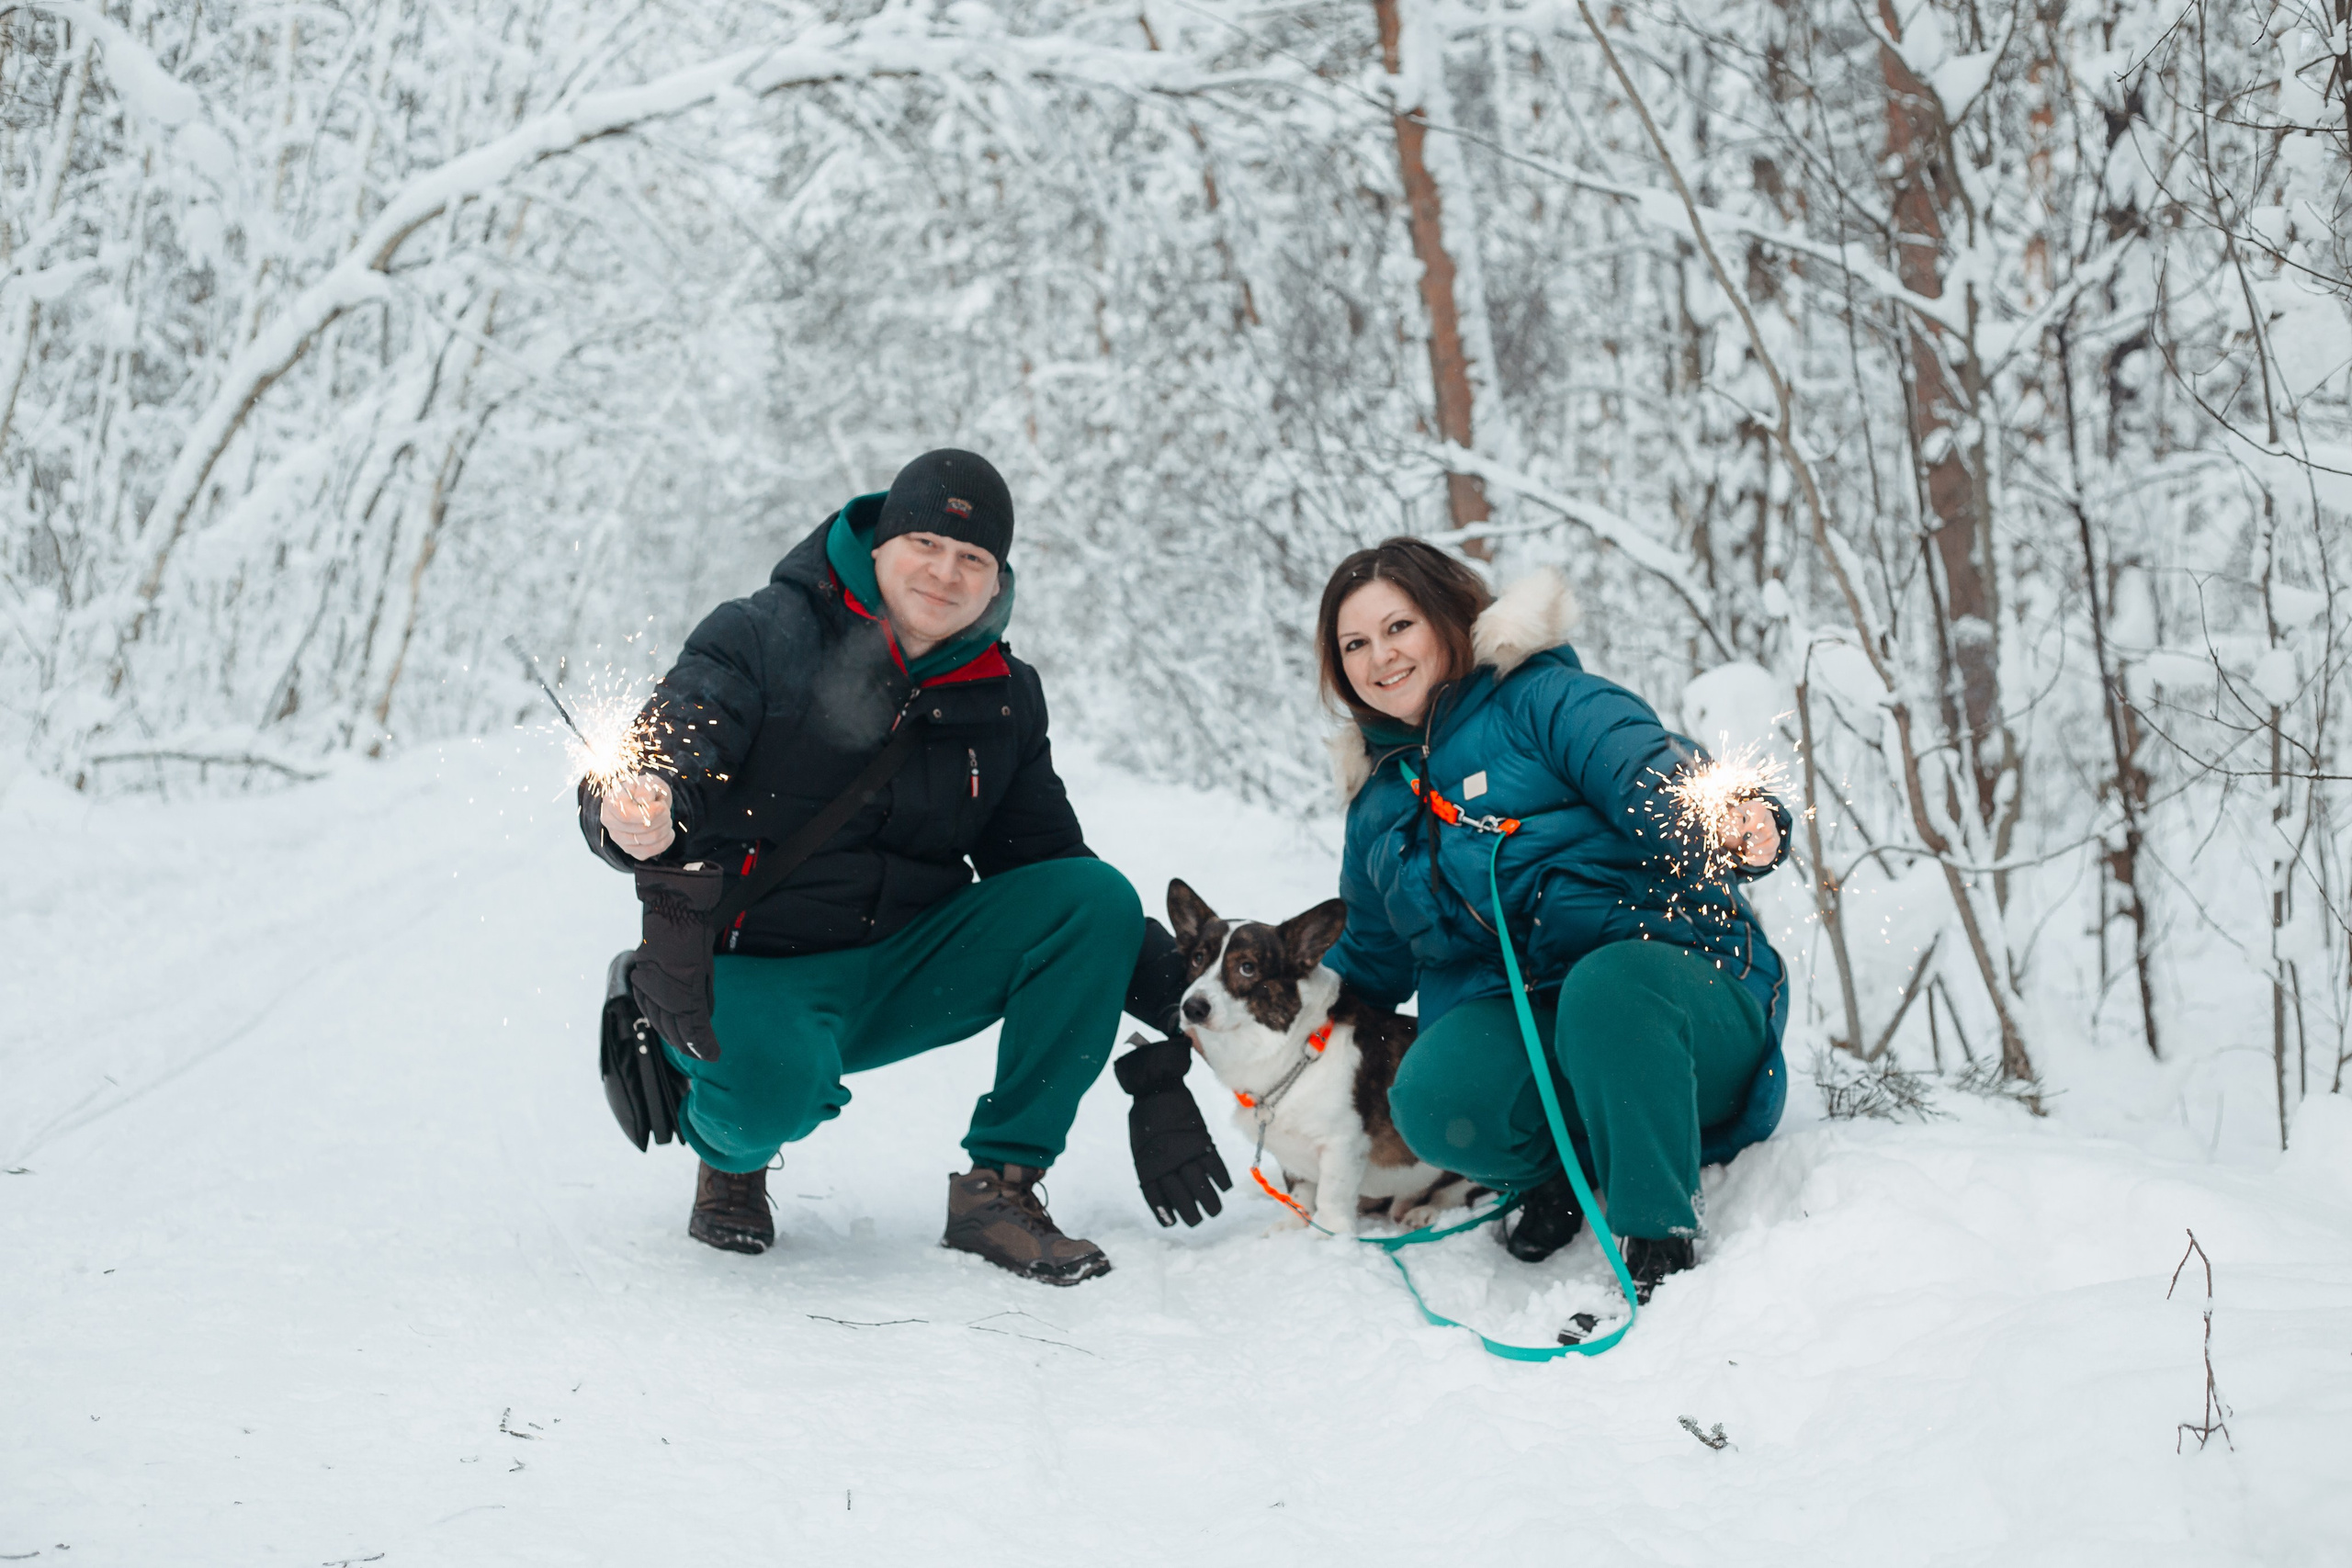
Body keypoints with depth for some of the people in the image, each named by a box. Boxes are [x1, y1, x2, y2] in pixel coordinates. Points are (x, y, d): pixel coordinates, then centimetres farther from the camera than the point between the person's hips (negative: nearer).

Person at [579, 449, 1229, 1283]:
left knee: (1099, 899, -16)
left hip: (907, 974, 5)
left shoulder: (1003, 698, 6)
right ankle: (732, 1151, 3)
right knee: (776, 1079, -39)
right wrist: (637, 818, -48)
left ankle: (1000, 1186, -11)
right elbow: (659, 761, -20)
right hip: (753, 970, -5)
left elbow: (1049, 860, 13)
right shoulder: (764, 639, -9)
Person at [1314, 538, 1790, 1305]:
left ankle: (1661, 1244, -28)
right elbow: (1369, 958, 35)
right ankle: (1559, 1171, 2)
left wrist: (1740, 826, -37)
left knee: (1608, 979, -41)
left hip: (1664, 981, -4)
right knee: (1434, 1096, -31)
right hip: (1510, 1022, 4)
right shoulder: (1377, 803, 22)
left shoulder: (1543, 698, 2)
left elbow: (1656, 776, -15)